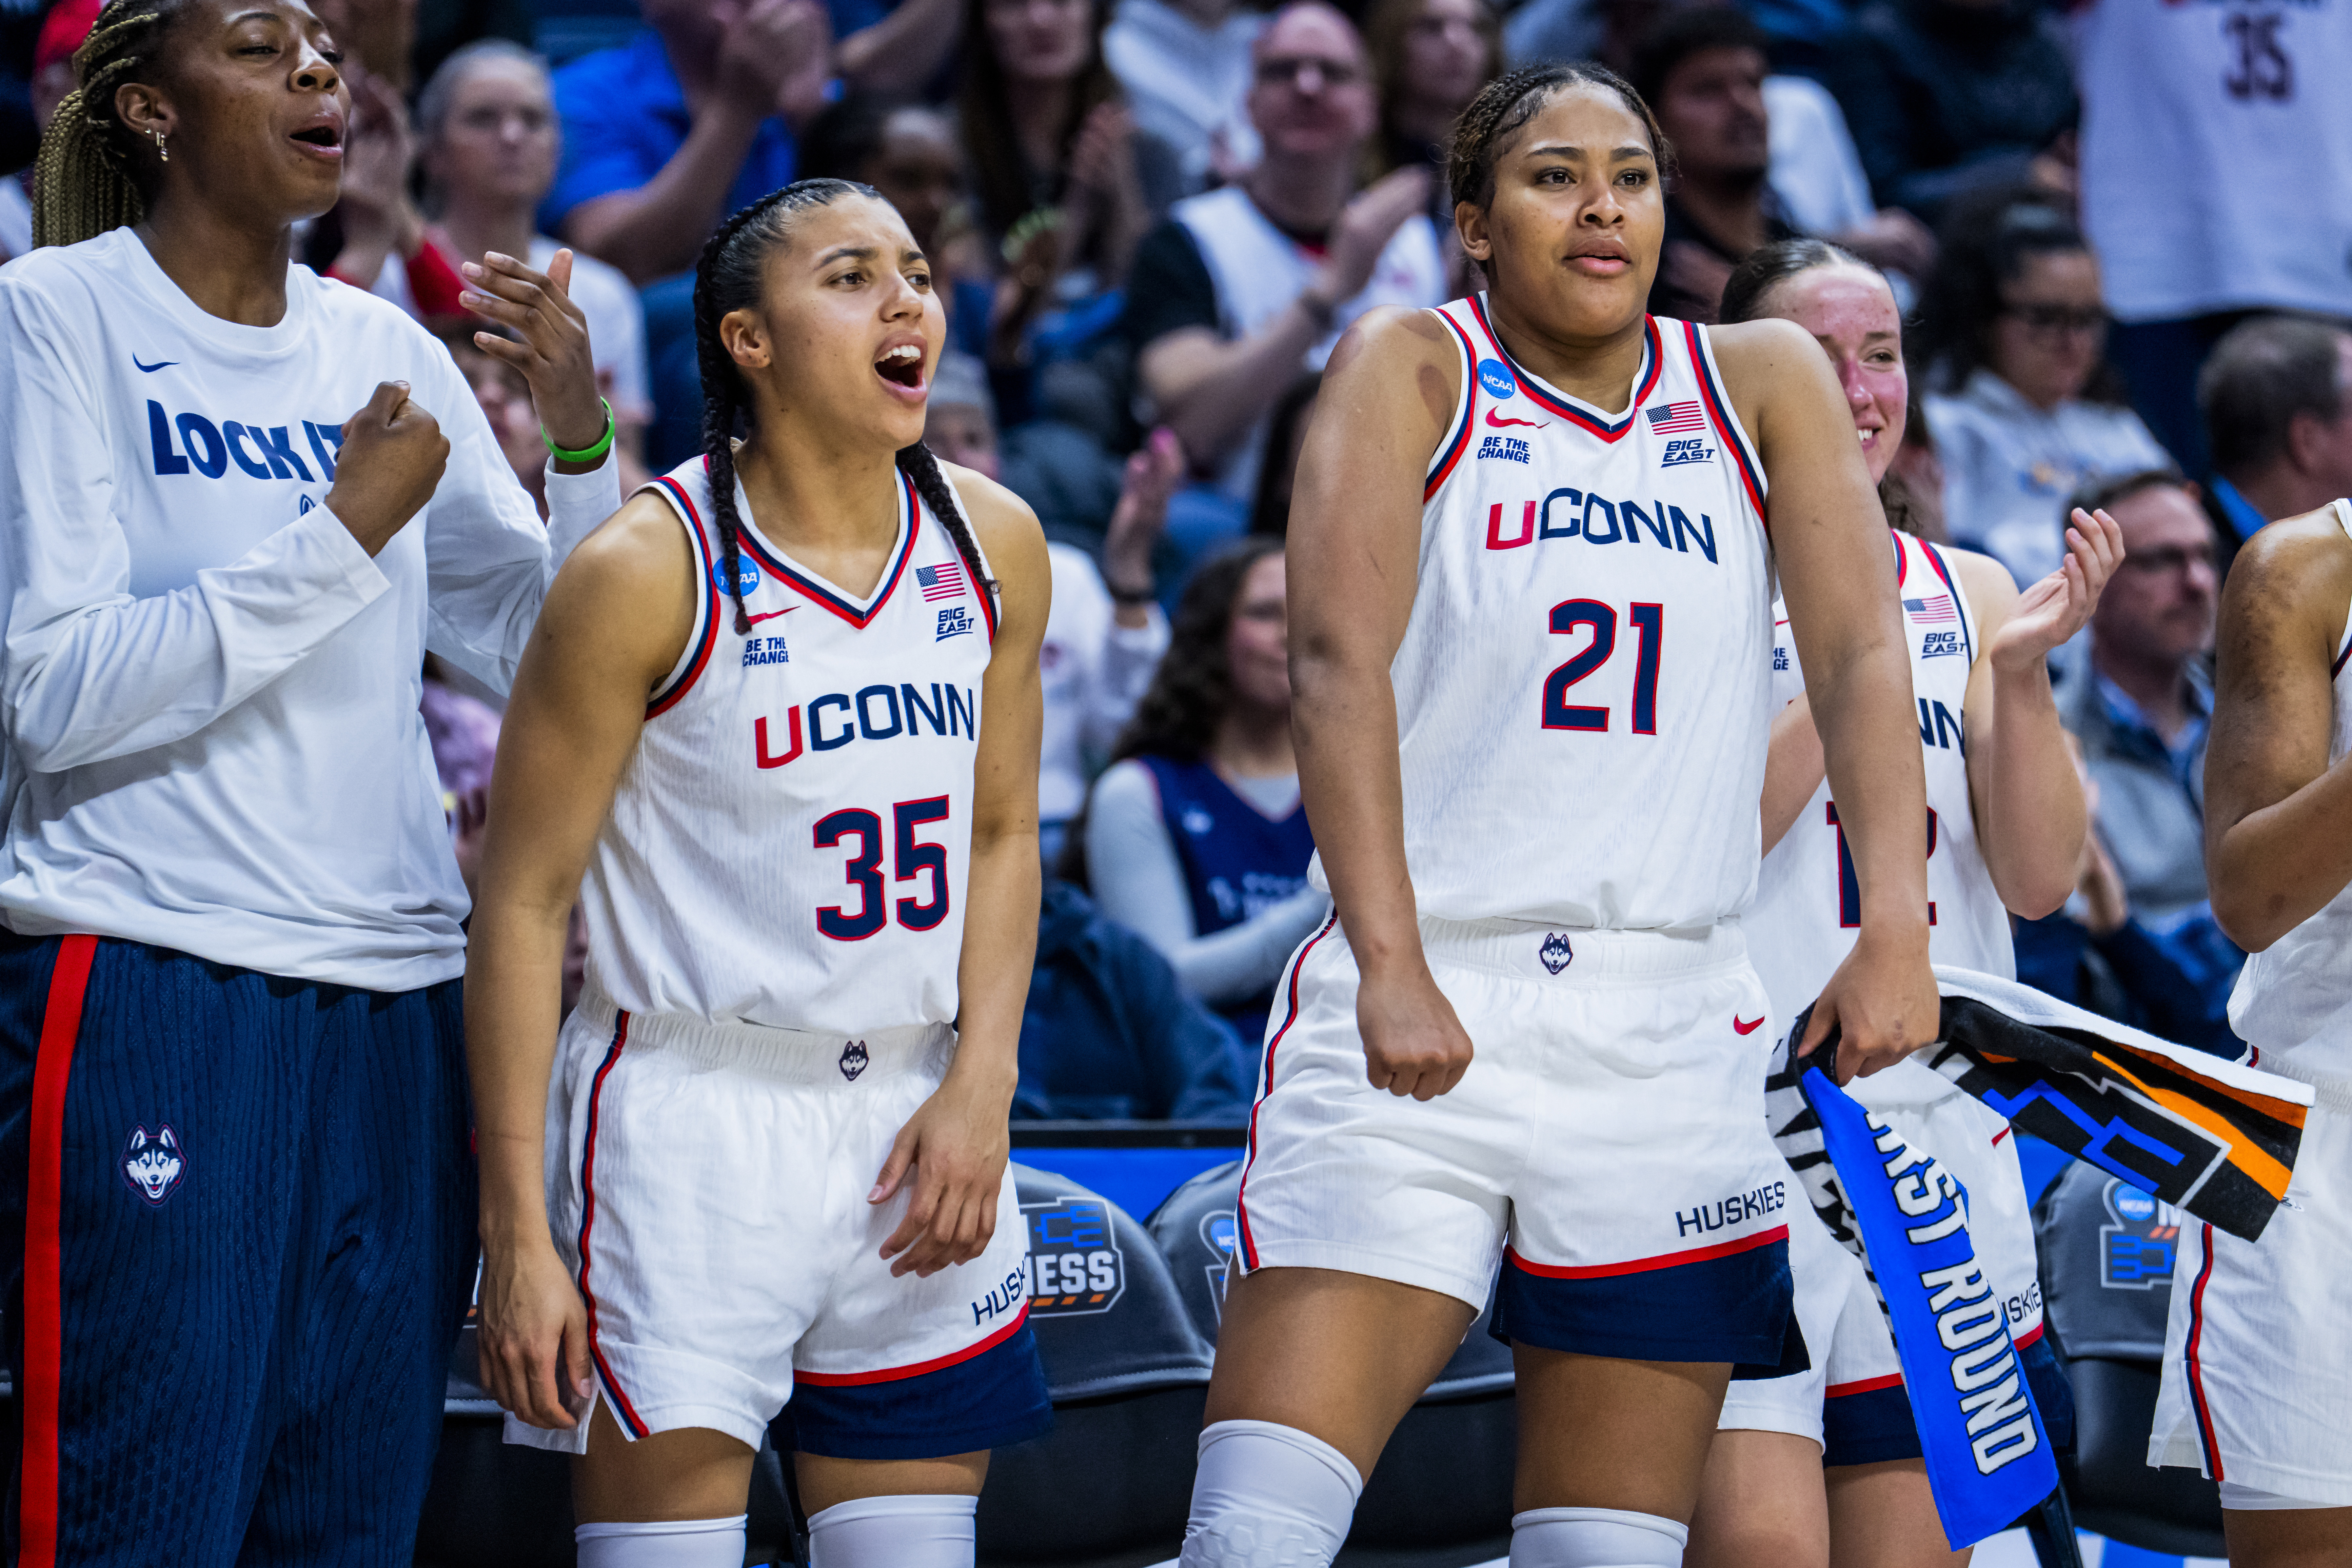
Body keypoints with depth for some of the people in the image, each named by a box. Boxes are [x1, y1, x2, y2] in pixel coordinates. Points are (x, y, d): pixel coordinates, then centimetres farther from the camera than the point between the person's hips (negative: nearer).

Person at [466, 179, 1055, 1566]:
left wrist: (979, 1089, -1)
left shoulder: (992, 546, 4)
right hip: (692, 1126, -5)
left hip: (915, 1123, 5)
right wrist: (517, 1231, -13)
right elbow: (525, 901, -9)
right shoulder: (649, 574, -11)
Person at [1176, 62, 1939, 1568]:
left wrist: (1897, 928, -16)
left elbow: (1863, 654, 0)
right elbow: (1343, 659, -9)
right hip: (1419, 1017, -3)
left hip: (1672, 1034, 3)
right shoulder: (1412, 370, 3)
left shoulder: (1764, 383, 11)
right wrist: (1390, 966, -22)